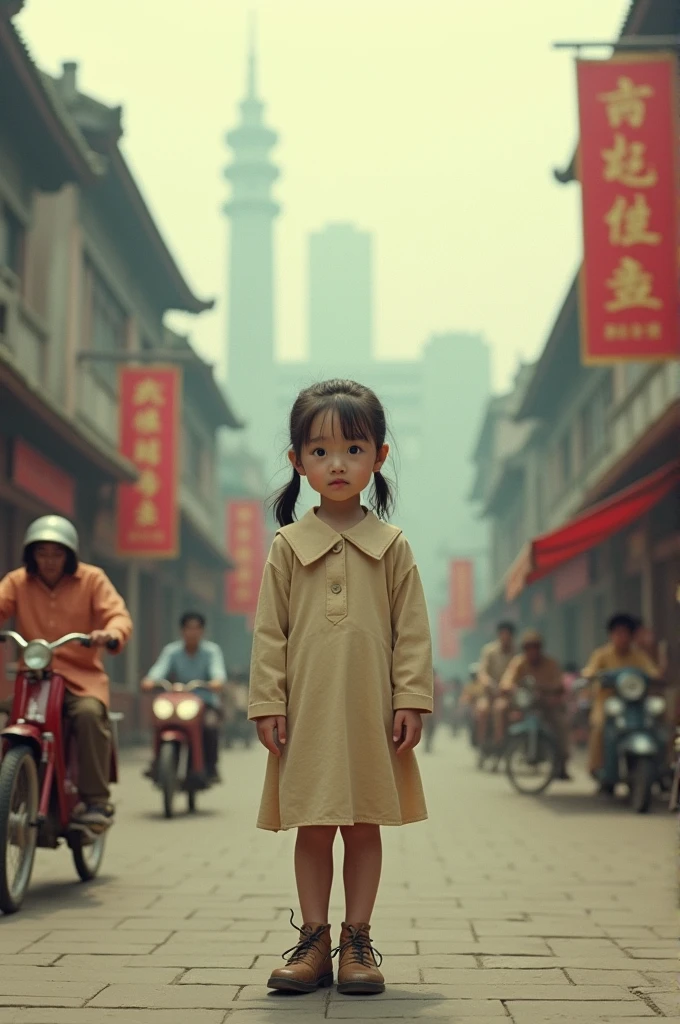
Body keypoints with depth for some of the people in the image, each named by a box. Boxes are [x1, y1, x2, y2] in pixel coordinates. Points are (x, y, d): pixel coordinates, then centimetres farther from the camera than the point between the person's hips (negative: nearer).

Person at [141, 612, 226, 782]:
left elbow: (218, 670, -18)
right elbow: (160, 668, -14)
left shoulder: (211, 650, 0)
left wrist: (218, 682, -43)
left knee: (210, 724, -31)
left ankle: (210, 768, -17)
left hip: (206, 702, -2)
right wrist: (150, 680, -38)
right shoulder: (172, 651, 4)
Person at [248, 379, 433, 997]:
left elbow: (412, 630, 3)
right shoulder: (289, 545, 4)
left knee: (365, 825, 7)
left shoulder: (391, 546, 3)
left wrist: (411, 701, -4)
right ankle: (314, 940, 17)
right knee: (312, 826, 6)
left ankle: (358, 940, 19)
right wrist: (268, 702, -3)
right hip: (307, 711, 0)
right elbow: (270, 631, 3)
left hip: (371, 712, 0)